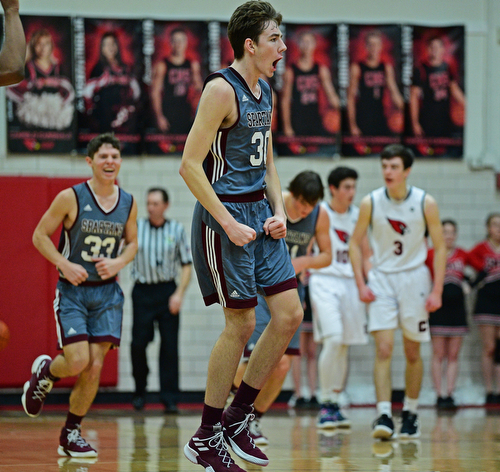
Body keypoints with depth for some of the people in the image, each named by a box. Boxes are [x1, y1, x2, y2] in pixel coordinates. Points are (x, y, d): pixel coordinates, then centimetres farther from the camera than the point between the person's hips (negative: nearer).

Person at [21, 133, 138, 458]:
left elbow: (132, 243, 15)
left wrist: (118, 263, -6)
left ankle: (71, 433, 13)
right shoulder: (71, 198, -10)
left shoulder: (128, 203, 2)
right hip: (72, 292, -3)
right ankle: (45, 372, 21)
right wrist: (65, 265, -17)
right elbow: (40, 235, -4)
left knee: (95, 367, -4)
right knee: (78, 362, -16)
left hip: (107, 293, 3)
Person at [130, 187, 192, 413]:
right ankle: (140, 391, 17)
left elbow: (186, 265, 5)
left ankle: (169, 397, 1)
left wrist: (179, 293, -6)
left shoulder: (177, 230, 4)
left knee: (169, 345, -3)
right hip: (142, 291, 0)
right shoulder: (136, 227, 3)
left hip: (167, 291, 0)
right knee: (138, 343, -3)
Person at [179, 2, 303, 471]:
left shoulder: (264, 93, 13)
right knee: (241, 324, -5)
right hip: (225, 213, -8)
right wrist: (229, 224, -19)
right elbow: (190, 165, -18)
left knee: (290, 314, 3)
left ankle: (238, 415, 14)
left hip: (259, 213, 8)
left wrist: (278, 212, 6)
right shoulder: (222, 89, -14)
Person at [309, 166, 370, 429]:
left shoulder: (357, 216, 9)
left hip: (350, 282, 5)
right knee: (333, 340, -19)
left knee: (343, 347, 6)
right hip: (324, 281, -5)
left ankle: (334, 403, 17)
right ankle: (325, 405, -11)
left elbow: (365, 255, 16)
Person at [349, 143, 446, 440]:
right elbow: (356, 243, 4)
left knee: (413, 352, 8)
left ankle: (411, 413, 24)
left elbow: (440, 246, -3)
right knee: (383, 349, -13)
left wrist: (437, 290, -9)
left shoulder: (426, 203, -9)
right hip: (382, 279, 0)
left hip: (414, 277, 0)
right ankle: (384, 415, -19)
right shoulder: (371, 203, -6)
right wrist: (361, 284, -6)